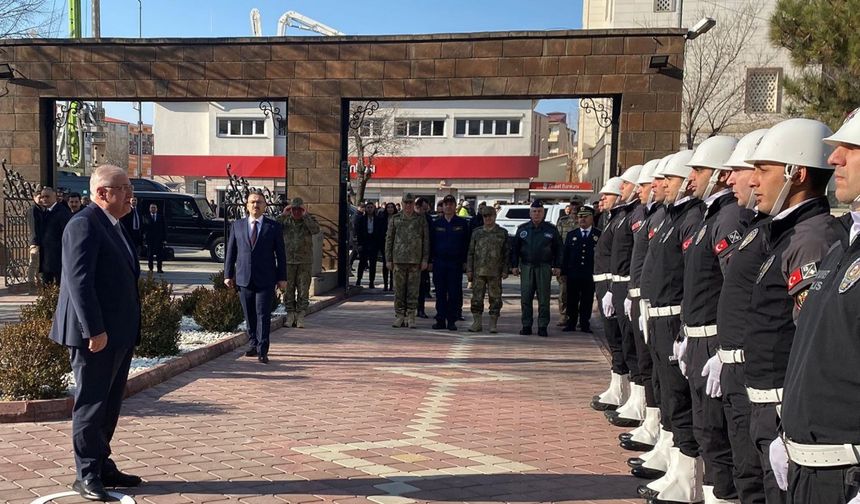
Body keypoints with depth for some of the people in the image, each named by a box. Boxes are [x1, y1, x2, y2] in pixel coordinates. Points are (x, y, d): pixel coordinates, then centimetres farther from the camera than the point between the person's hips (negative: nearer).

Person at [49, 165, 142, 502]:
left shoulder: (113, 225, 16)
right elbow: (78, 281, -21)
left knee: (109, 405, 16)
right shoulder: (84, 224, -14)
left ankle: (103, 467, 27)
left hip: (119, 334, 9)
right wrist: (94, 330, -23)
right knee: (91, 405, 2)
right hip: (96, 334, -9)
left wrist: (130, 329, 17)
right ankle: (87, 476, 13)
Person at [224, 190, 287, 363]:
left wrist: (282, 278, -1)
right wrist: (228, 274, 6)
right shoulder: (237, 225, 10)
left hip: (266, 279, -3)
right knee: (249, 316, 11)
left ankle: (262, 351, -1)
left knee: (263, 315, -5)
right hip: (244, 278, 3)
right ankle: (253, 345, 26)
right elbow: (230, 252, 11)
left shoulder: (274, 227, 2)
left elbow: (280, 254, 2)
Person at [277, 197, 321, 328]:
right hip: (288, 260, 1)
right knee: (288, 288, 4)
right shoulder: (285, 220, 7)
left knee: (303, 289, 0)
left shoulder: (309, 220, 5)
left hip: (304, 261, -1)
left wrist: (305, 215, -16)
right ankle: (290, 314, 13)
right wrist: (283, 215, -13)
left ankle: (301, 316, 6)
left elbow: (316, 230, -15)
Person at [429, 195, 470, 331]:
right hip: (439, 262, 2)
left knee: (454, 293, 0)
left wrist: (465, 261, -3)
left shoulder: (462, 223, 4)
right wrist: (430, 261, 5)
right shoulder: (436, 223, 9)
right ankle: (441, 320, 10)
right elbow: (431, 243, 10)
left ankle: (451, 321, 7)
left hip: (456, 263, -2)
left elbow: (466, 243, 3)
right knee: (440, 293, 4)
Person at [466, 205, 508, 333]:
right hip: (478, 271, 2)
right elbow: (471, 252, 10)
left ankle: (493, 324, 11)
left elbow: (506, 253, 4)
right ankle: (477, 323, 13)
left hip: (495, 272, -1)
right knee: (477, 298, 3)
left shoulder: (502, 233, 5)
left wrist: (505, 270, -3)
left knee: (495, 298, 2)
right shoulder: (476, 232, 9)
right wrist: (469, 269, 4)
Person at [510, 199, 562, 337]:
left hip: (544, 267, -1)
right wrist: (514, 265, 3)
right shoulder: (522, 229, 9)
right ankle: (526, 325, 10)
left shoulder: (551, 230, 6)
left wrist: (557, 266, -1)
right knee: (525, 298, 2)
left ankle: (542, 327, 7)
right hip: (526, 266, 1)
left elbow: (558, 249, 6)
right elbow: (514, 248, 10)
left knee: (544, 299, 0)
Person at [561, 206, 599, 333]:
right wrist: (564, 272, 3)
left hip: (590, 275, -2)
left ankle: (585, 324, 15)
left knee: (587, 301, 5)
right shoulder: (571, 234, 10)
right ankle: (571, 324, 16)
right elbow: (565, 254, 9)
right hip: (573, 274, 2)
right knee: (572, 301, 6)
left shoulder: (599, 235, 3)